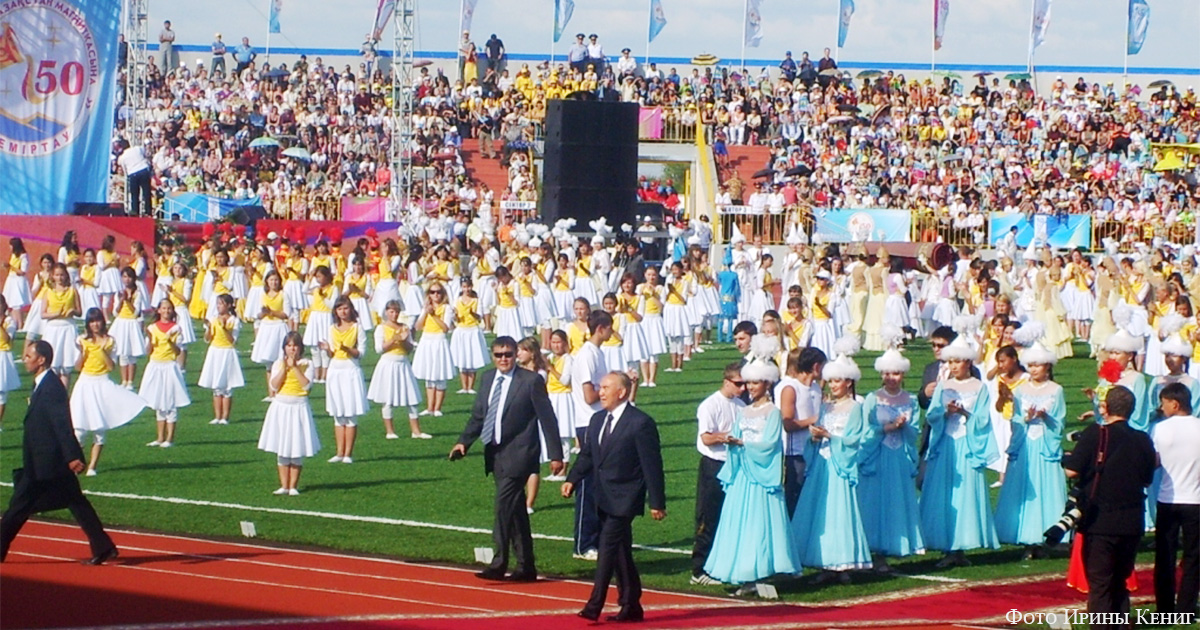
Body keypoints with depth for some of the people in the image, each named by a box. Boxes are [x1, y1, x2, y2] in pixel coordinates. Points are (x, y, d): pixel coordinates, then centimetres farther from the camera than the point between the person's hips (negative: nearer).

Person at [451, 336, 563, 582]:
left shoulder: (531, 381, -7)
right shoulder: (487, 379, 11)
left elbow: (547, 419, -7)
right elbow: (478, 415, 15)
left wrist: (555, 454, -8)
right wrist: (464, 442, 0)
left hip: (517, 454, -7)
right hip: (495, 454, 7)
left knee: (504, 504, -15)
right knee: (515, 510, 11)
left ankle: (499, 563, -12)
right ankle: (526, 567, 17)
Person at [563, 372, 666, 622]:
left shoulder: (641, 423, -12)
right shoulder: (597, 420, 12)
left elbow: (652, 465, -11)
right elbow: (587, 455, 17)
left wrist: (657, 502, -12)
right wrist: (572, 479, 1)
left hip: (624, 498, -8)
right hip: (604, 498, 8)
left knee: (608, 547, -13)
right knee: (620, 552, 12)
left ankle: (595, 605, -14)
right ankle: (631, 606, 18)